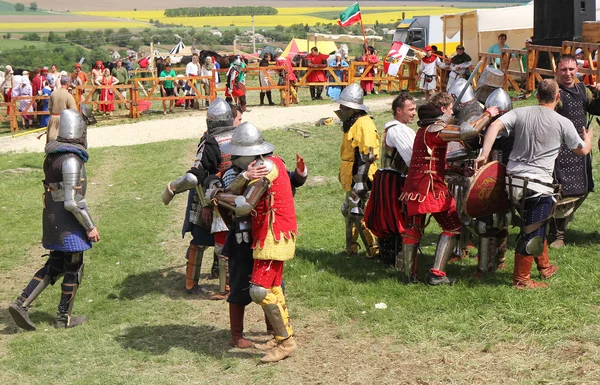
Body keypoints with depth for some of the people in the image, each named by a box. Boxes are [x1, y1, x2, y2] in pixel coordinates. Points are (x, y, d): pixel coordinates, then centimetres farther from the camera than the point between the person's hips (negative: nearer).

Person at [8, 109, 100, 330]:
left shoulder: (53, 154, 6)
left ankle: (22, 303, 10)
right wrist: (90, 226, -15)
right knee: (74, 270, 8)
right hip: (68, 221, -9)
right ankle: (64, 318, 19)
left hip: (52, 216, 9)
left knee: (54, 266, 18)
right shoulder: (71, 160, -22)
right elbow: (72, 202, -24)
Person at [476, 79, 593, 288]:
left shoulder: (520, 113, 4)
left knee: (535, 226, 23)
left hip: (513, 179, 6)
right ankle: (521, 279, 11)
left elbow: (495, 126, -11)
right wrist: (588, 137, 31)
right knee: (532, 232, 4)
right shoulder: (563, 123, -3)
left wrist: (484, 154, -11)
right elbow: (582, 150, 9)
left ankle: (544, 267, 36)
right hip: (538, 183, -6)